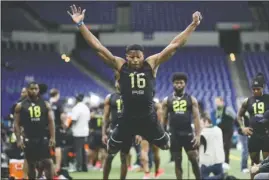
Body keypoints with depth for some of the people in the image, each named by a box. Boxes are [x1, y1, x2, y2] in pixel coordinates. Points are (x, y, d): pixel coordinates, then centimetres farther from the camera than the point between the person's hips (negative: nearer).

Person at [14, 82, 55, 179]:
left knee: (48, 162, -5)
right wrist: (19, 139, -8)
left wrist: (52, 137, -8)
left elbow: (51, 121, 2)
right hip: (29, 139, 0)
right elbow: (16, 124, 1)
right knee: (31, 164, 7)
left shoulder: (45, 104, 4)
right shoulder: (20, 106, 1)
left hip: (43, 138, 0)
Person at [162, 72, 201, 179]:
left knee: (194, 159, -3)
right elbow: (164, 119, 8)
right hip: (174, 134, 1)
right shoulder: (167, 101, 5)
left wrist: (198, 135, -10)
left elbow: (196, 118, -1)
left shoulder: (191, 99, 4)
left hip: (188, 133, -1)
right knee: (177, 161, 5)